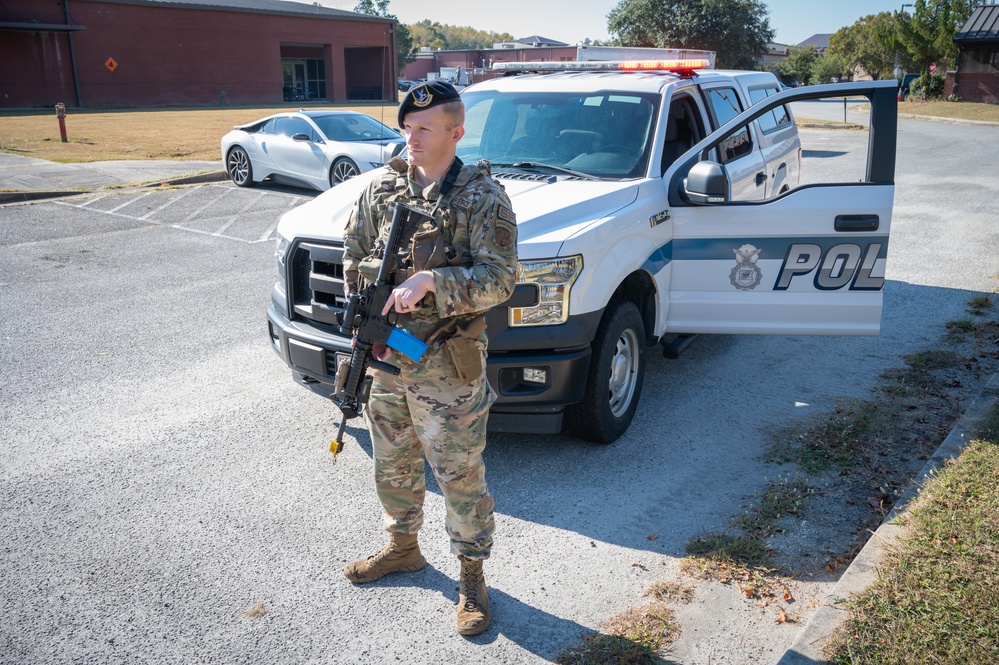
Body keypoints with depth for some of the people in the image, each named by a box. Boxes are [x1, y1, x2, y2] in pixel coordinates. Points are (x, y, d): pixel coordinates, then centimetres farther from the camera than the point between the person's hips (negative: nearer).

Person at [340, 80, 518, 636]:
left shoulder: (483, 198, -10)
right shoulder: (382, 189, 6)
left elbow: (499, 279, -18)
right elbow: (354, 256, 15)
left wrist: (431, 281, -28)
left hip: (447, 366, -5)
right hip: (385, 359, 6)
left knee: (462, 476, 4)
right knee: (393, 466, 21)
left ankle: (473, 578, 23)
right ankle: (403, 548, 44)